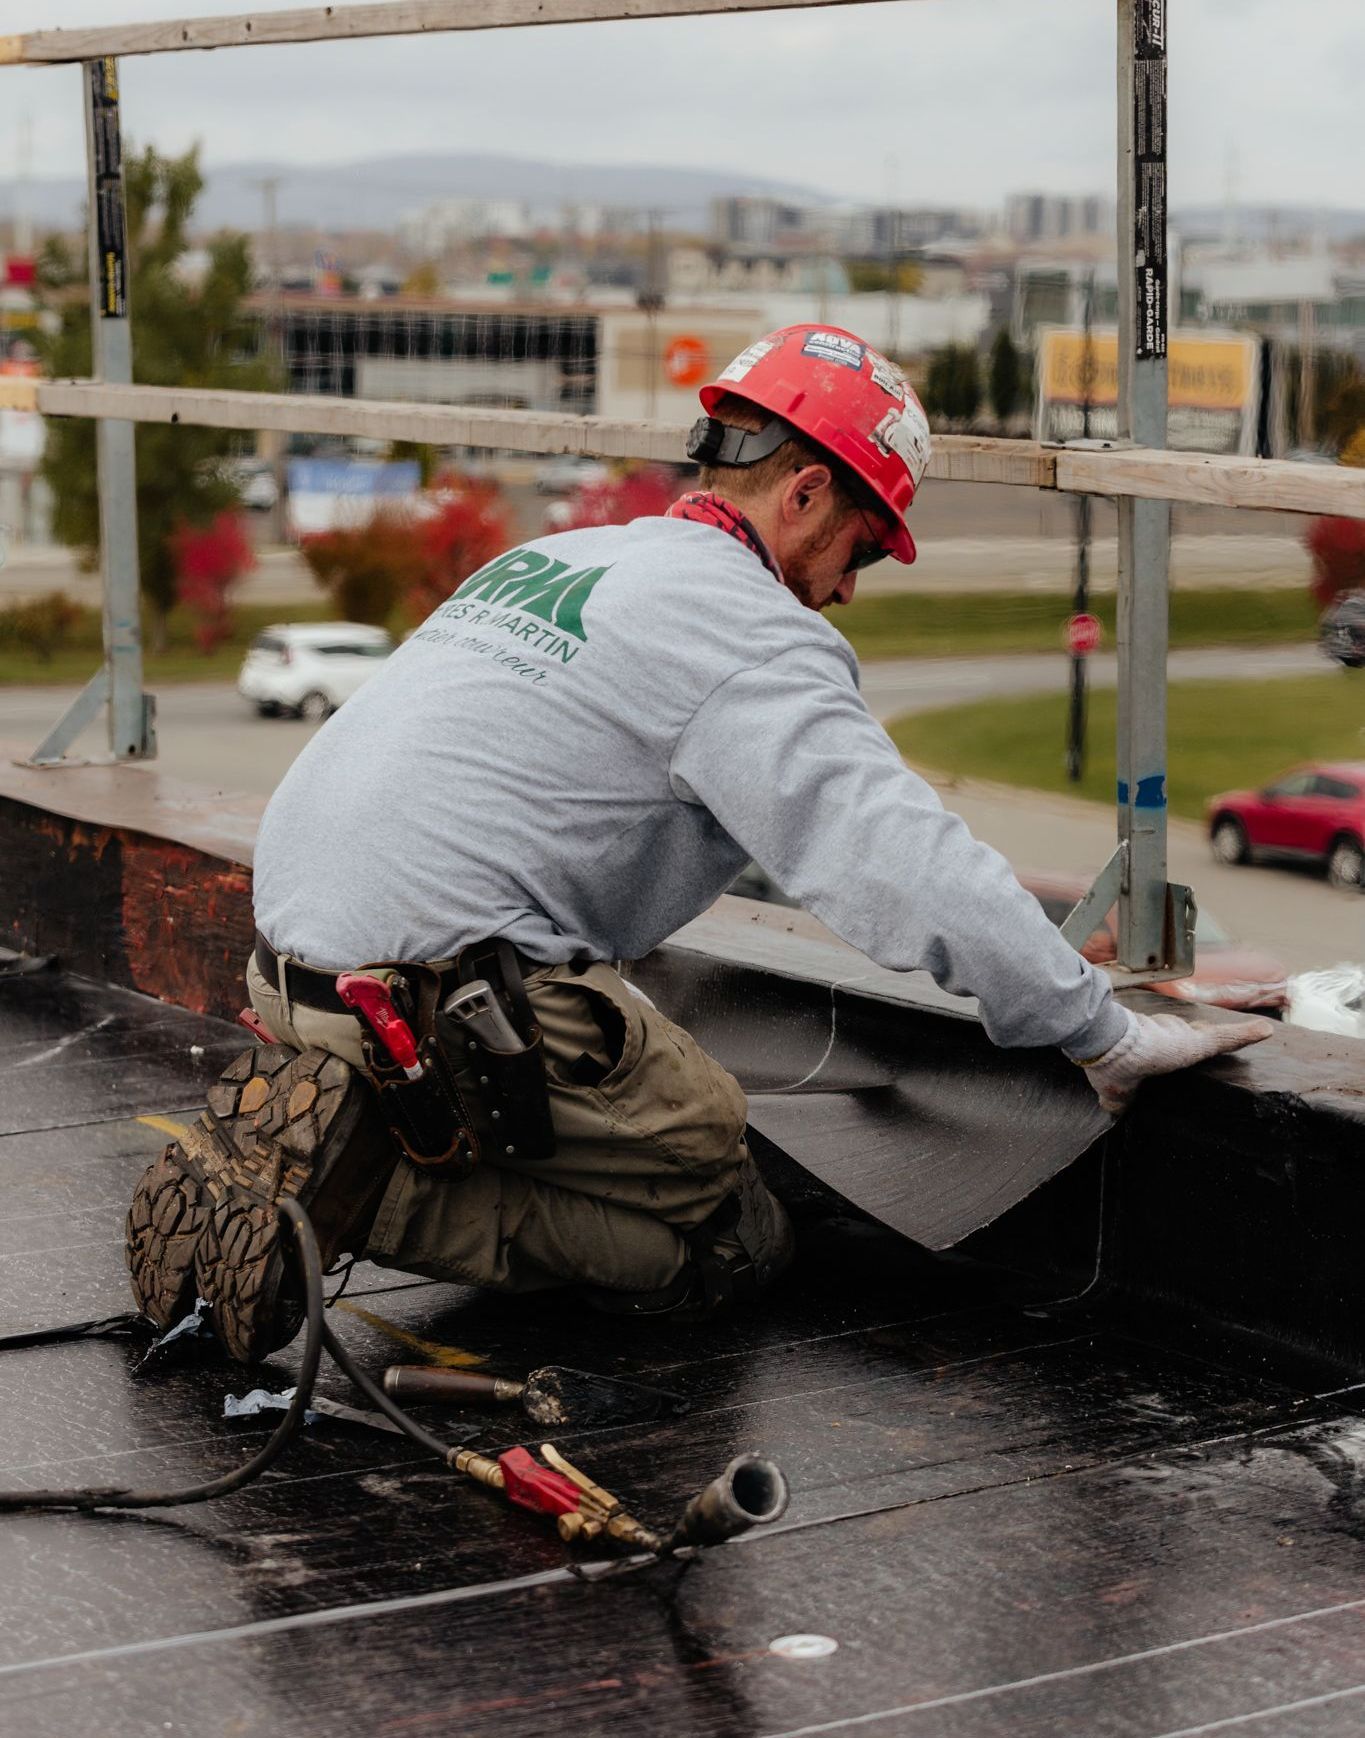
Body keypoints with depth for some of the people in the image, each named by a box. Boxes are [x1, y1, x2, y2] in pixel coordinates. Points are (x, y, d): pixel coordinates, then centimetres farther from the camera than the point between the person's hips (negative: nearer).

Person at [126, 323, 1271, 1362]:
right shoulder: (751, 633, -8)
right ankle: (350, 1182, -13)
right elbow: (902, 860, -16)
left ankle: (306, 1130, 4)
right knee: (732, 1243, -1)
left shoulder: (557, 558, 21)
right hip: (441, 989, -9)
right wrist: (1108, 1035, -10)